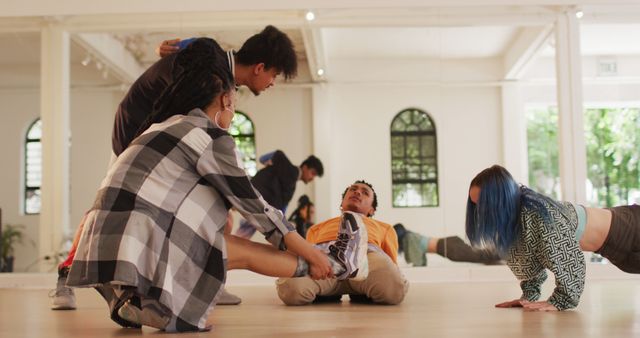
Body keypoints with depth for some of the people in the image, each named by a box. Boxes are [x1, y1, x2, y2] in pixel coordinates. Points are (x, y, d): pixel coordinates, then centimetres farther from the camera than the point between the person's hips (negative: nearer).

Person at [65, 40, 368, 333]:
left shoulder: (168, 126, 20)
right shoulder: (211, 136, -6)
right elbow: (254, 206, -2)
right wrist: (311, 254, 8)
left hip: (109, 240, 8)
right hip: (139, 242, -8)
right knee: (247, 253, 4)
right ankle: (335, 266, 19)